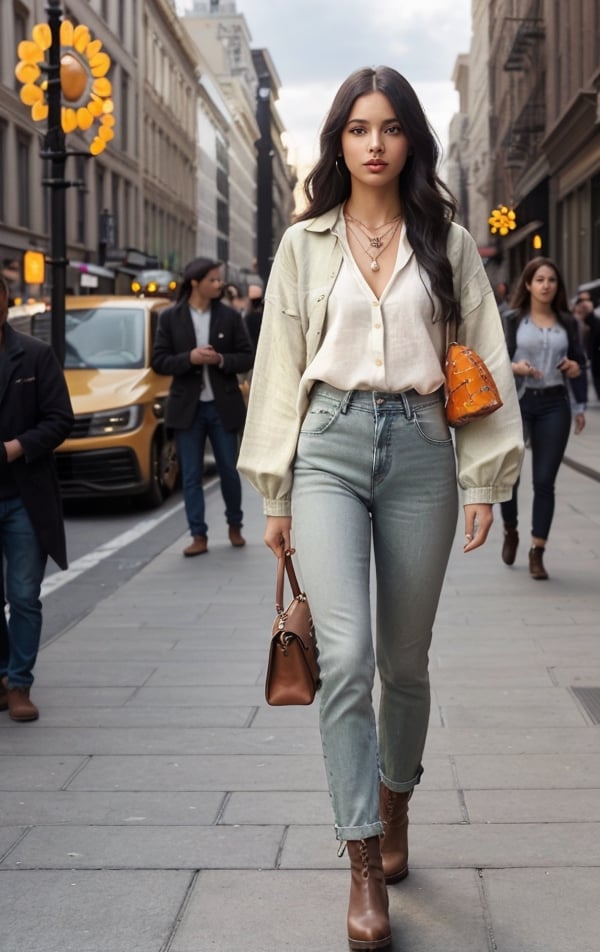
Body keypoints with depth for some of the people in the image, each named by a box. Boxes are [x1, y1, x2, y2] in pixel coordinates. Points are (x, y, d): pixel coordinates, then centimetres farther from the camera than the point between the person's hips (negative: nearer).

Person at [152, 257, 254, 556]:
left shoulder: (230, 316, 1)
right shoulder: (170, 317, -1)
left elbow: (247, 358, 1)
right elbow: (159, 361, -3)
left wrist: (221, 360, -16)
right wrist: (189, 358, -18)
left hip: (223, 406, 1)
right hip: (187, 407, 0)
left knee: (229, 471, 9)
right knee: (191, 476, 2)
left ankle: (235, 526, 29)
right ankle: (199, 536, 8)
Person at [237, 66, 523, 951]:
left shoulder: (448, 243, 8)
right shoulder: (305, 244, 8)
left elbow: (485, 364, 7)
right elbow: (279, 367, 8)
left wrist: (484, 479, 1)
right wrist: (275, 491, 6)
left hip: (419, 447, 1)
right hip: (329, 446, -1)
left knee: (405, 660, 10)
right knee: (346, 656, -14)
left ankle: (395, 809, 34)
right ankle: (365, 869, -7)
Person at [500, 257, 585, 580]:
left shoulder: (567, 322, 9)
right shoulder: (513, 320, 2)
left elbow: (578, 358, 15)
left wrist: (574, 367, -8)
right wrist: (515, 366, -21)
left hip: (554, 404, 1)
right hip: (517, 400, -1)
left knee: (544, 480, 0)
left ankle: (537, 552, 7)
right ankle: (510, 531, 32)